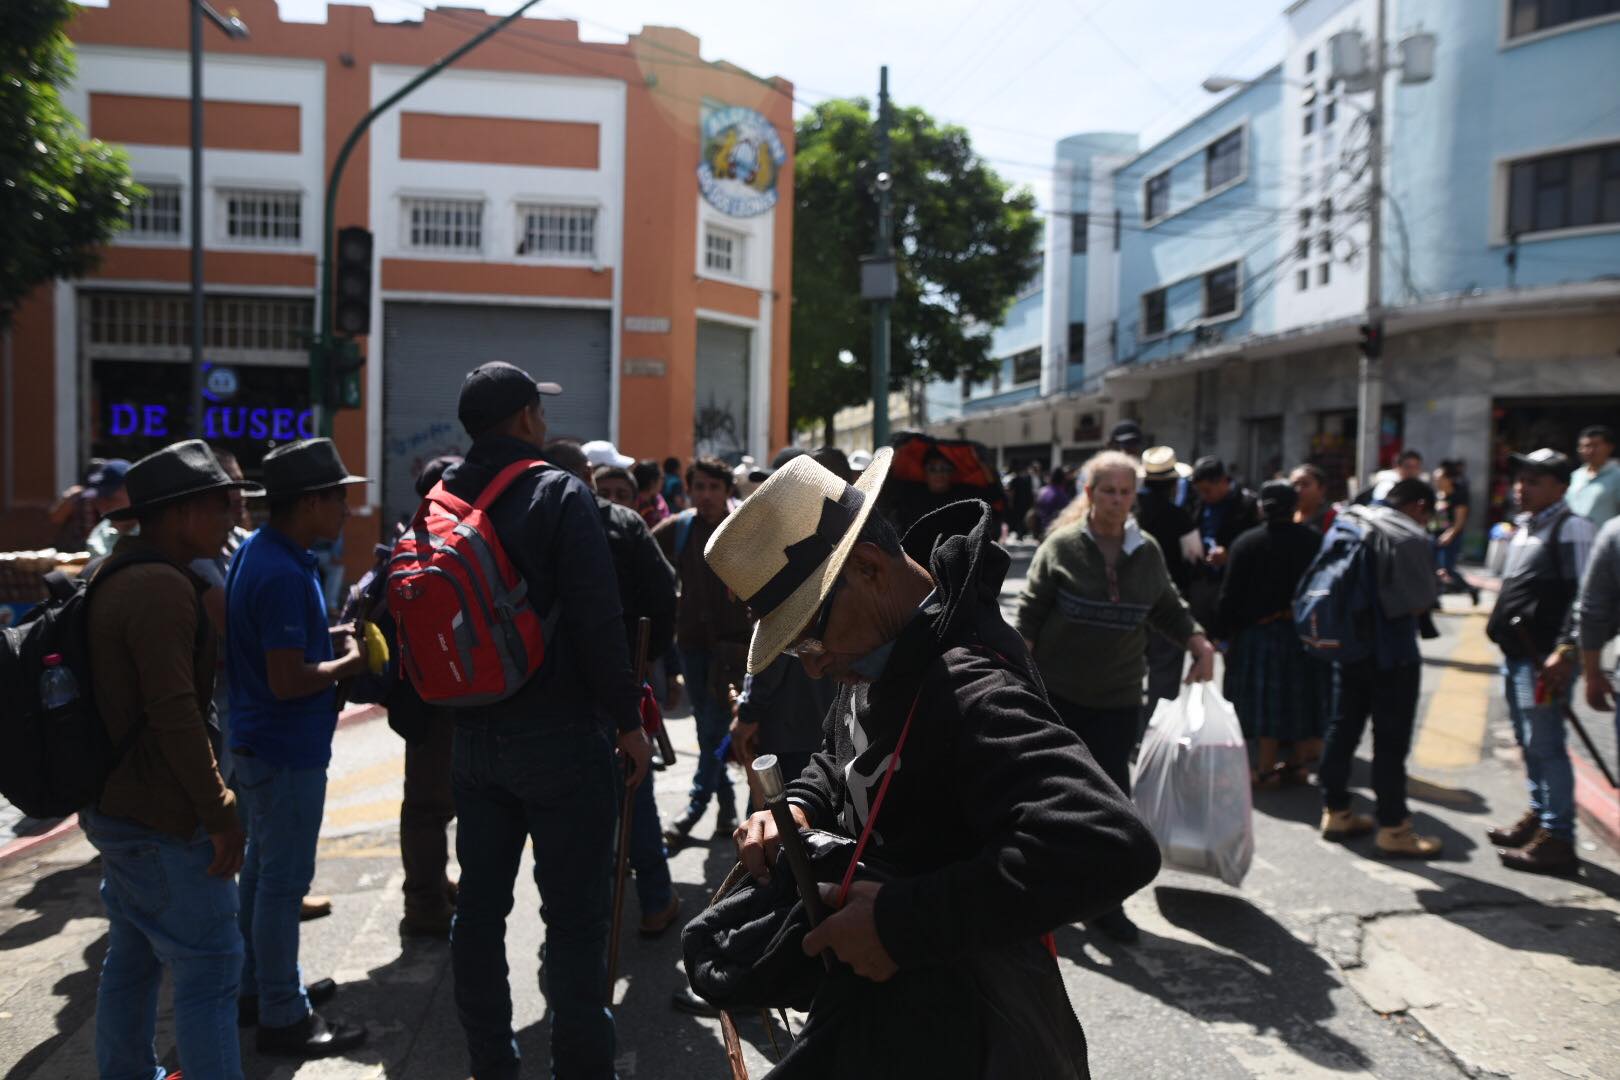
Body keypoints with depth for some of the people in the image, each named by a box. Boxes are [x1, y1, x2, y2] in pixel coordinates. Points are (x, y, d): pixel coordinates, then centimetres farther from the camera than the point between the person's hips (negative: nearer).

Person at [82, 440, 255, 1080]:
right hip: (162, 821, -10)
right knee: (208, 971, -3)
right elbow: (176, 715, -26)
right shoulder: (163, 588, -21)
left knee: (131, 961, 21)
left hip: (113, 807, 10)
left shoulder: (117, 577, 13)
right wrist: (220, 815, -20)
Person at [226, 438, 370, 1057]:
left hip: (259, 743, 11)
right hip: (287, 750, -10)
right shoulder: (284, 574, -25)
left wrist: (329, 639, 7)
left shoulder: (259, 551, 7)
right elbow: (287, 680, -27)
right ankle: (283, 1018, 12)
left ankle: (260, 986, 35)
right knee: (284, 881, 0)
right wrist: (349, 662, -13)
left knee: (264, 868, 20)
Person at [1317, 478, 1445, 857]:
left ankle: (1335, 812, 24)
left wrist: (1358, 607, 10)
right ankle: (1393, 827, 9)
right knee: (1391, 740, 1)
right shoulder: (1412, 537, -16)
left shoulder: (1348, 521, 6)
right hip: (1392, 652, -7)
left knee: (1342, 727, 14)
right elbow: (1422, 601, -15)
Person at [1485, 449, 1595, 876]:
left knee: (1545, 745, -7)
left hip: (1544, 659, -9)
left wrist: (1565, 651, -24)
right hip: (1516, 654, 9)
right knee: (1529, 743, 19)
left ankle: (1557, 839, -1)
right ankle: (1538, 816, 32)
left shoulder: (1571, 529, -11)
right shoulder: (1523, 527, 17)